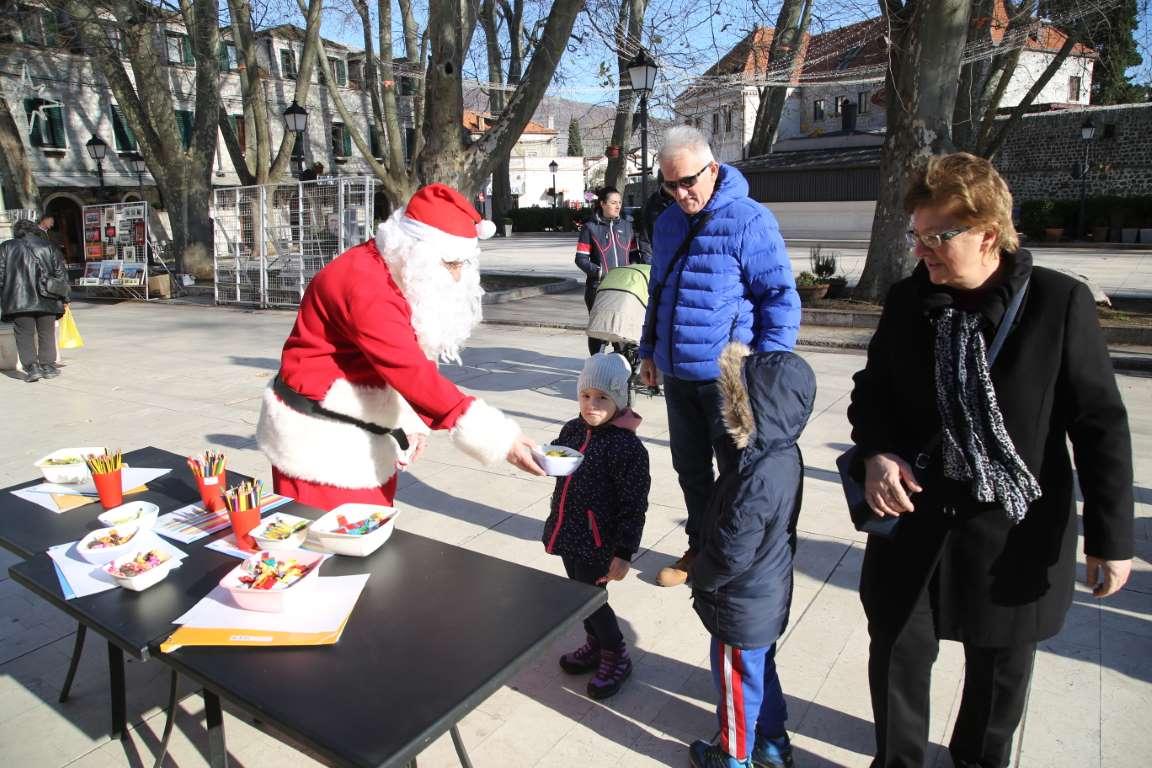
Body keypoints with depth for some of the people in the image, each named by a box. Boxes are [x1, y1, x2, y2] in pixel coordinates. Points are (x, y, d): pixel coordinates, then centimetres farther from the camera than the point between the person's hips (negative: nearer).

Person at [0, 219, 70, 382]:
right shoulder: (49, 247, 8)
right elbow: (61, 274, 6)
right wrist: (65, 298, 10)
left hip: (19, 301, -1)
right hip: (47, 301, 1)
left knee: (24, 335, 5)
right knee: (46, 334, 11)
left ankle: (31, 367, -4)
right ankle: (48, 366, 11)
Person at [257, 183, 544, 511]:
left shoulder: (406, 279, 3)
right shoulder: (364, 285, -26)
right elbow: (413, 374, -34)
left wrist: (412, 421, -6)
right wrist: (499, 437, -37)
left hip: (369, 439, 9)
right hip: (320, 440, -8)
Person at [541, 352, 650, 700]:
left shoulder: (628, 447, -20)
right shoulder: (572, 430, -1)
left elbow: (633, 508, -16)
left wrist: (623, 553, -15)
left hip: (597, 541, -7)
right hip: (569, 534, 7)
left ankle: (616, 656, 29)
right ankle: (595, 645, 45)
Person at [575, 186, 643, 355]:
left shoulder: (626, 226, 13)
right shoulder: (590, 228, 1)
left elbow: (634, 254, 17)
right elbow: (581, 259, -3)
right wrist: (599, 271, -16)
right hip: (598, 287, -3)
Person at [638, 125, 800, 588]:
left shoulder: (747, 221, -13)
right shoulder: (666, 224, 9)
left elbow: (781, 298, -13)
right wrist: (650, 350, 19)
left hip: (728, 377, -7)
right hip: (677, 374, 7)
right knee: (690, 467, 18)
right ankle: (700, 548, 36)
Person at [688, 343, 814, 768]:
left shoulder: (756, 479, -35)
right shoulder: (785, 454, -6)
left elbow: (731, 554, -28)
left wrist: (699, 576, -9)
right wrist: (703, 558, 12)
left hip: (742, 607, -8)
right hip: (770, 595, 8)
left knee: (737, 680, 14)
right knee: (761, 669, 27)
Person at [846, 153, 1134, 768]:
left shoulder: (1059, 302, -12)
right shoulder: (907, 299, -3)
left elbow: (1100, 424, -9)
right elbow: (872, 388, 7)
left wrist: (1109, 536, -8)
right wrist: (877, 452, -13)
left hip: (1016, 527, -2)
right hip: (916, 514, 2)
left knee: (1000, 661, 19)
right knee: (897, 647, 11)